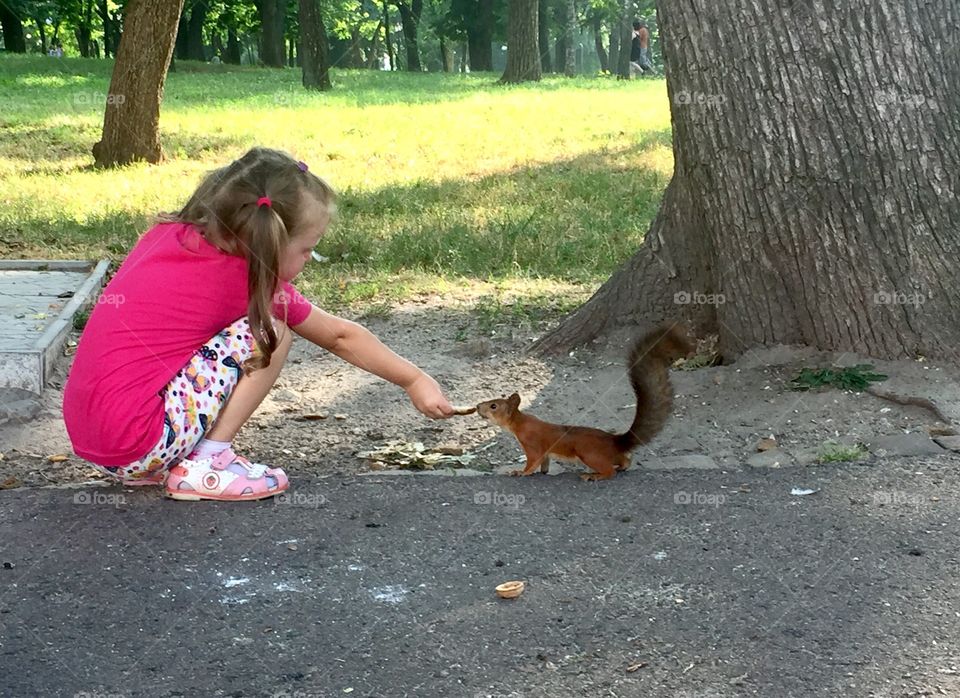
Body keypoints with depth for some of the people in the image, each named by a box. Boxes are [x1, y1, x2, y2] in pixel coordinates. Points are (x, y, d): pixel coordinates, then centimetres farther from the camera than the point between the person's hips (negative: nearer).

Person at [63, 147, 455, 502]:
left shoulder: (167, 235, 9)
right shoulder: (246, 279, -7)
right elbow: (339, 337, 4)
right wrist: (415, 381, 16)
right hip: (138, 445, -8)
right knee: (272, 330, -5)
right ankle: (203, 466, -3)